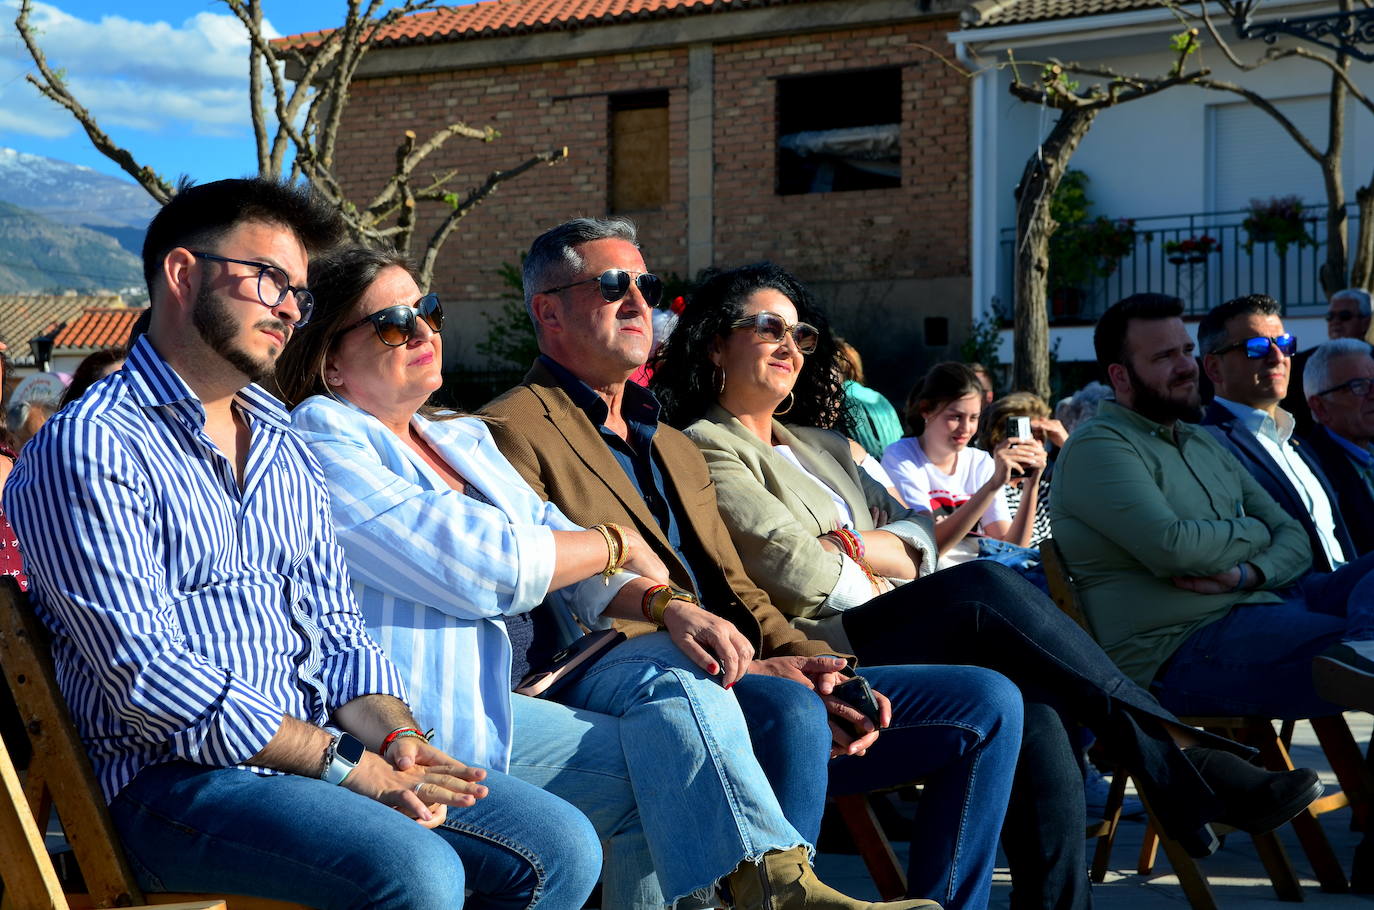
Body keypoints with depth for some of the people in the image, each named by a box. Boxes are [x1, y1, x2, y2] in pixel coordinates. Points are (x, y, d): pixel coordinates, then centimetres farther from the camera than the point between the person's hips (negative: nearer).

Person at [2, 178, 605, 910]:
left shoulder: (284, 451, 19)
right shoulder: (88, 448, -9)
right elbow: (143, 672, -17)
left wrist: (391, 735, -5)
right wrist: (347, 765, -18)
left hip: (319, 754, 8)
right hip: (170, 775, -8)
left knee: (560, 846, -7)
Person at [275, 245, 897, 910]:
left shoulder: (460, 439, 22)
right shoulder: (318, 442, -7)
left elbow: (555, 544, 14)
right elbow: (470, 566, -19)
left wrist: (664, 604, -7)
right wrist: (617, 543, -5)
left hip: (518, 686, 8)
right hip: (422, 718, -8)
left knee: (679, 664, -15)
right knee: (659, 763, -21)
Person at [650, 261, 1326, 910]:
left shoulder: (816, 443, 29)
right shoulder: (706, 448, 3)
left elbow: (916, 534, 20)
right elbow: (796, 572, -11)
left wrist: (858, 547, 0)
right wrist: (880, 582, 2)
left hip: (894, 636, 7)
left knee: (1031, 704, -25)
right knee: (986, 589, -28)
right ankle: (1177, 762, -21)